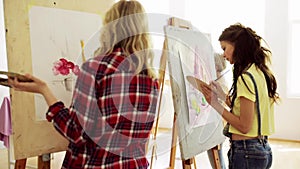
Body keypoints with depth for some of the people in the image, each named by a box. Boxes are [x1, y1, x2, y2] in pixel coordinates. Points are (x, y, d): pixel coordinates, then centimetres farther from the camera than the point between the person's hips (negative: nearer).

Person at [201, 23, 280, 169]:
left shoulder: (246, 77, -19)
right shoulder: (261, 72, 8)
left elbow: (244, 126, -20)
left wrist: (216, 105, -14)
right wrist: (223, 95, 10)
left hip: (246, 151, -9)